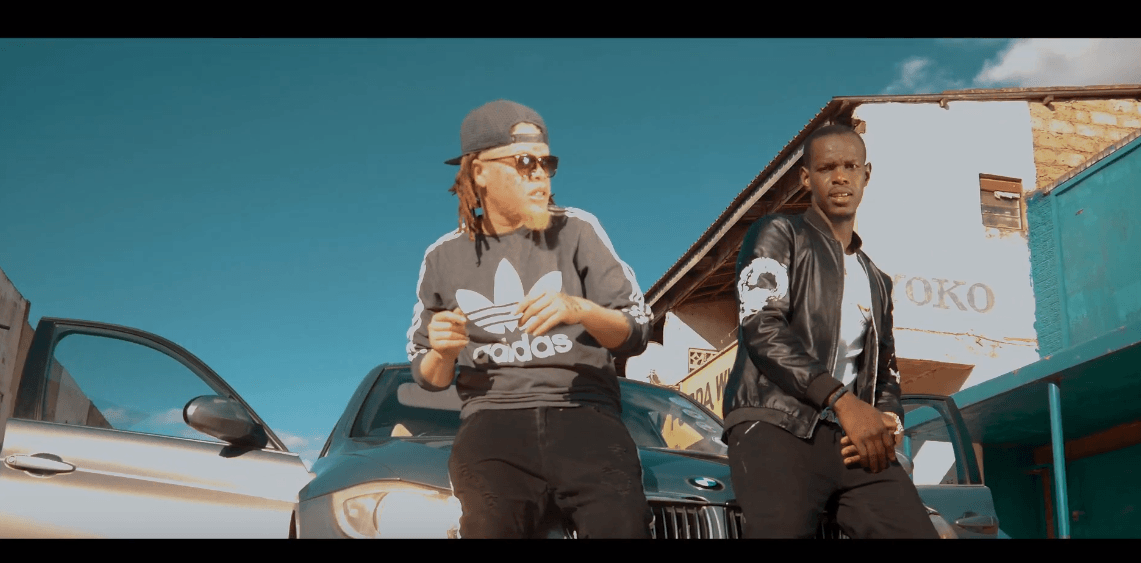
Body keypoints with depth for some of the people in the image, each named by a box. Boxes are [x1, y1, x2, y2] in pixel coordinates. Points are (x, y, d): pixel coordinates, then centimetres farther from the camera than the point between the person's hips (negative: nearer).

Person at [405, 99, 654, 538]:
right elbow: (429, 378, 21)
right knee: (492, 524, -30)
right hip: (493, 417, 1)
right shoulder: (445, 257, 14)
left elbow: (636, 333, 6)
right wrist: (443, 352, -3)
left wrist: (581, 310, -15)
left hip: (585, 412, 0)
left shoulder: (577, 230, 9)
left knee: (623, 523, -28)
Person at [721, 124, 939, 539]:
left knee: (917, 531, -15)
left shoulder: (876, 281, 29)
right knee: (783, 528, -28)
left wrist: (887, 420, 2)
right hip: (776, 426, -5)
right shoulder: (778, 234, 10)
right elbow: (762, 328, -6)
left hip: (852, 439, 5)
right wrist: (844, 400, -14)